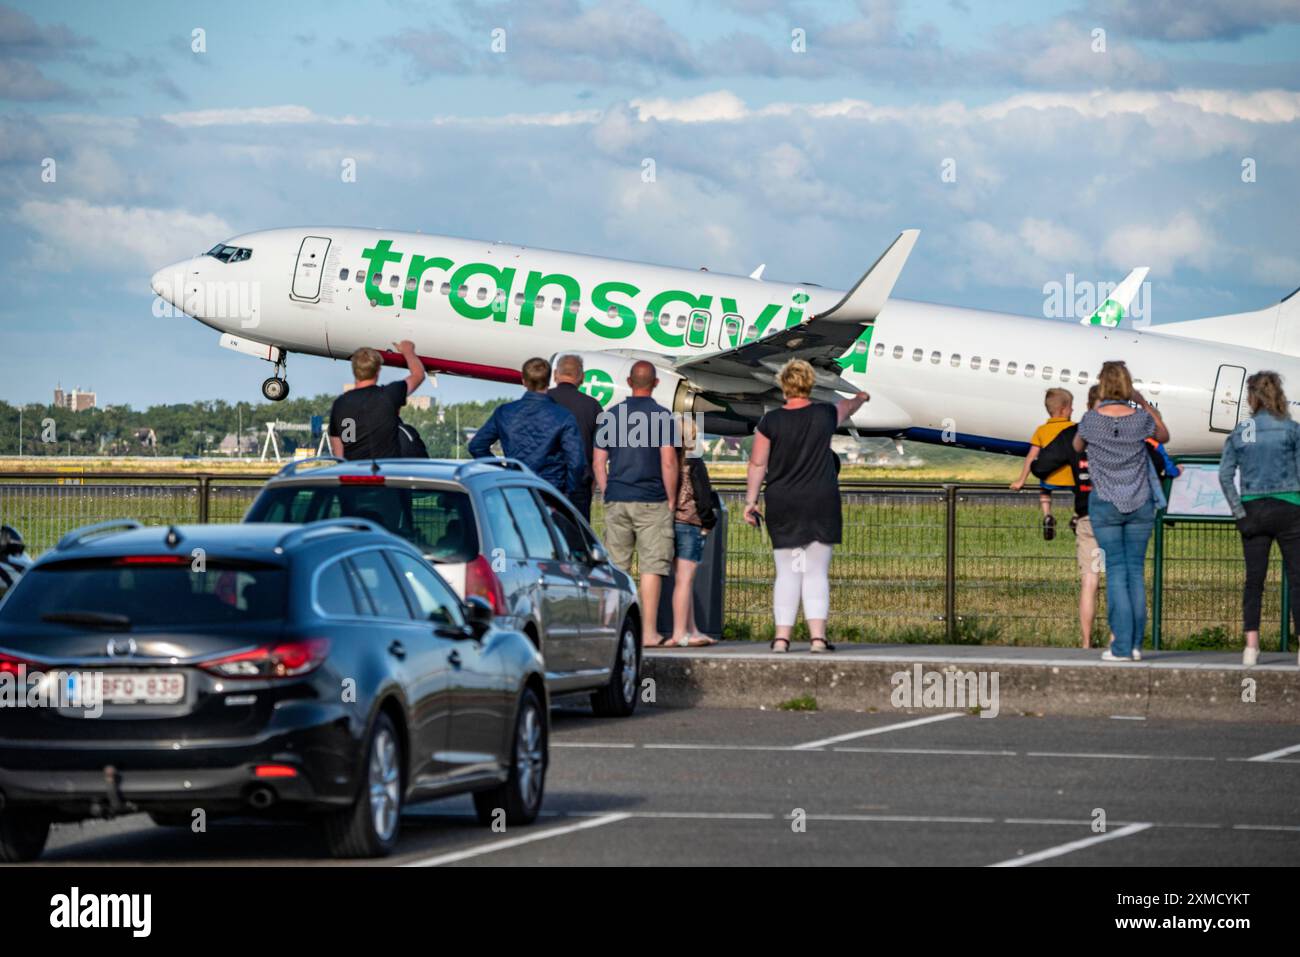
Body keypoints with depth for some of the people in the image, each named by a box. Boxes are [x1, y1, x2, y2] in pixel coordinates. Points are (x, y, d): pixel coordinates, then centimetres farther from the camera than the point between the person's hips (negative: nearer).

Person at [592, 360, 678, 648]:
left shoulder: (610, 415, 7)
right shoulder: (662, 416, -5)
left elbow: (598, 462, 7)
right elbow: (668, 462, -10)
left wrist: (608, 496, 15)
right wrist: (671, 500, -1)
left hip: (616, 501, 3)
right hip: (651, 502, -3)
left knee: (615, 567, 8)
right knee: (651, 567, -1)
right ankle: (648, 632, -3)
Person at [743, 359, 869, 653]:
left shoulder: (770, 422, -4)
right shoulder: (825, 415, 0)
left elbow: (758, 464, -2)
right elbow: (846, 408, 23)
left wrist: (751, 501, 6)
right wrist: (860, 398, 46)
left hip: (782, 506, 0)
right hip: (821, 504, 0)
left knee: (787, 573, 5)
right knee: (817, 573, 1)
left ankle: (782, 637, 0)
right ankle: (818, 635, -6)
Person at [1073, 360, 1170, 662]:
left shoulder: (1091, 419, -11)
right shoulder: (1140, 418, -7)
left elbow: (1078, 447, 10)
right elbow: (1163, 436, 15)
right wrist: (1145, 403, 16)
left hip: (1105, 504, -2)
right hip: (1141, 503, 2)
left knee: (1116, 571, 0)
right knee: (1136, 570, 7)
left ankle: (1121, 646, -6)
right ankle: (1136, 644, 6)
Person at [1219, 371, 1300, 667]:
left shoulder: (1239, 433, 4)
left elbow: (1225, 474, -3)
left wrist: (1239, 512, -2)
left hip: (1253, 509, 2)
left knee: (1254, 580, 7)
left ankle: (1251, 645, 0)